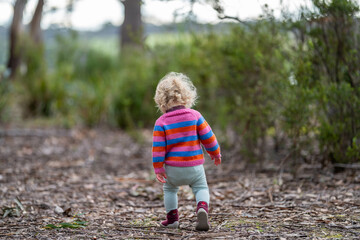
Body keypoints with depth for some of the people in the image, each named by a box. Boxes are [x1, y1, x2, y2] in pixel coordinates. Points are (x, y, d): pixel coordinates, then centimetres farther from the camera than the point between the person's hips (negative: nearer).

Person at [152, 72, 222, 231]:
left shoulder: (161, 122, -6)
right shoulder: (195, 116, -4)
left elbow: (158, 147, -9)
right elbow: (208, 137, 0)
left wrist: (158, 168, -3)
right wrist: (215, 153, 15)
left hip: (172, 167, 0)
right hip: (194, 165, 0)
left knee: (170, 189, 24)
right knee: (201, 188, 15)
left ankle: (172, 218, 24)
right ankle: (202, 208, -14)